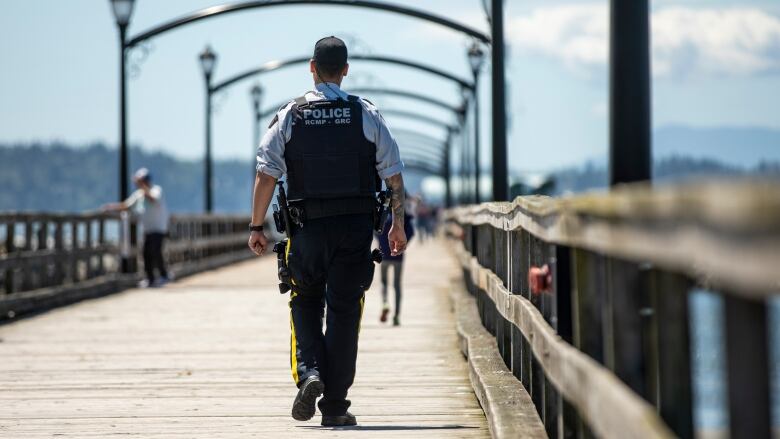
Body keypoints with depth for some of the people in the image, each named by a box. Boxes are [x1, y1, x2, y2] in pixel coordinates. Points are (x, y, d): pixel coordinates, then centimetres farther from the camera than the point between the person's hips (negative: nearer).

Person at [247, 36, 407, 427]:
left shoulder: (289, 117, 0)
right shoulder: (367, 115, 1)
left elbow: (266, 175, -5)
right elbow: (394, 176, 0)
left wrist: (256, 227, 1)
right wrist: (398, 224, 7)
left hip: (307, 227, 0)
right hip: (356, 227, 0)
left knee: (305, 303, 16)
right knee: (344, 311, 3)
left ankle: (308, 373, -8)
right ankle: (334, 406, 4)